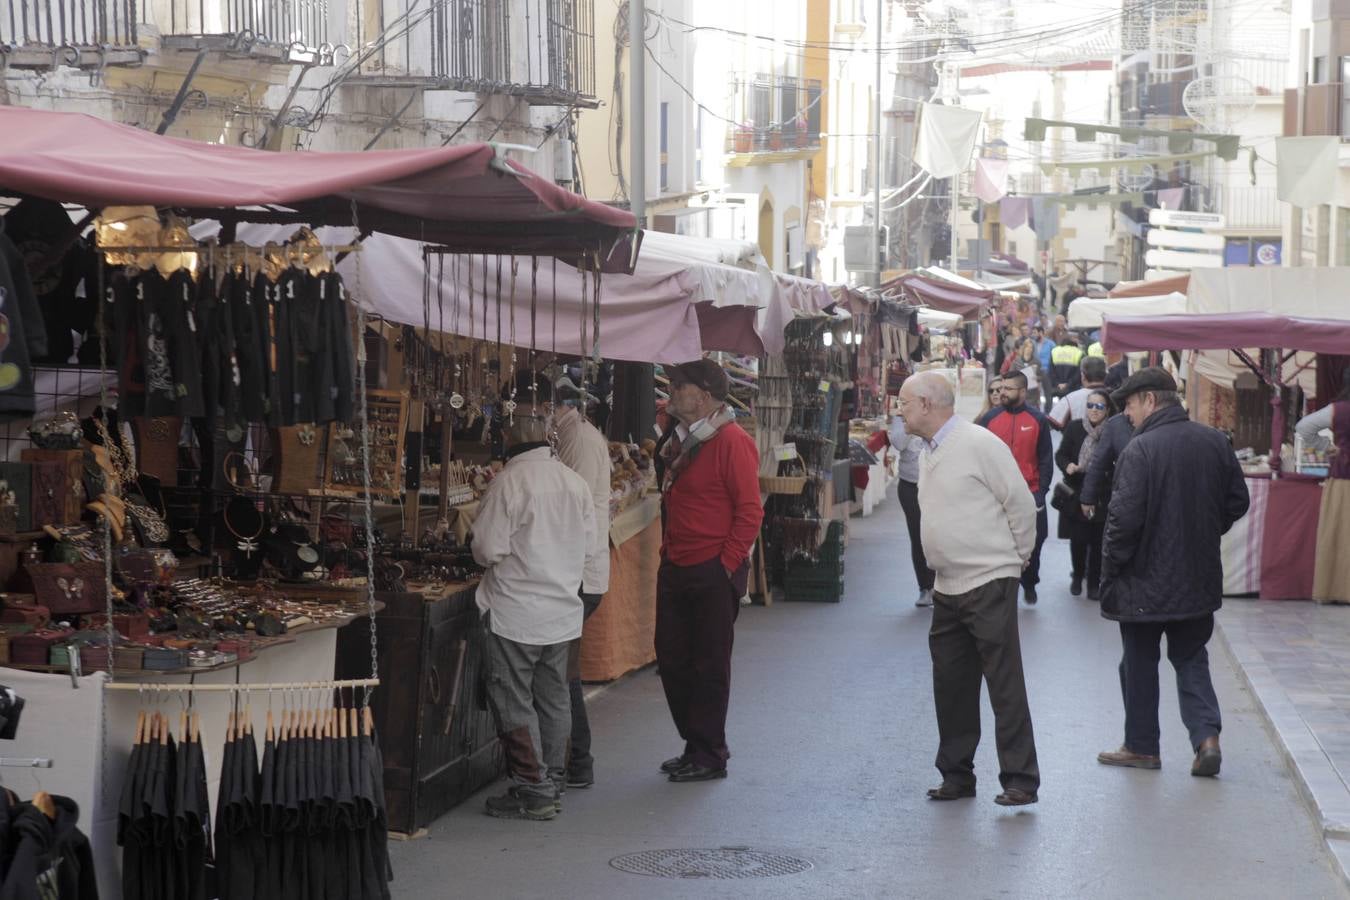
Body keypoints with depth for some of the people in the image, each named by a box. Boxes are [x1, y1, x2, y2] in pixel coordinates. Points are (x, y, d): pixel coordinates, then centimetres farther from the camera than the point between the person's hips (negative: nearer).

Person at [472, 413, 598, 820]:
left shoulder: (509, 481, -17)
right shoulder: (575, 482, 4)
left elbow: (488, 548, -16)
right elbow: (588, 548, 9)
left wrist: (493, 558, 6)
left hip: (516, 611, -7)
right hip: (563, 610, 7)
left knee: (514, 701, 1)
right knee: (554, 699, 15)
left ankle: (533, 790, 1)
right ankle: (553, 783, 22)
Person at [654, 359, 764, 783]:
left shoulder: (731, 442, -14)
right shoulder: (679, 440, 13)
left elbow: (750, 512, -16)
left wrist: (726, 564, -16)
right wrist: (667, 549, 16)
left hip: (713, 572, -9)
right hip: (675, 568, 9)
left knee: (709, 665, 0)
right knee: (672, 659, 12)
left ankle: (709, 756, 9)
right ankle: (696, 743, 25)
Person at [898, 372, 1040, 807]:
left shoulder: (979, 444, -12)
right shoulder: (928, 454, 14)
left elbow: (1022, 505, -10)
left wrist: (1014, 559, -1)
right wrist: (945, 565, 16)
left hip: (989, 585, -9)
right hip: (948, 587, 9)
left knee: (1005, 685, -5)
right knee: (950, 685, 12)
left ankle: (1020, 780, -1)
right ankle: (956, 775, 21)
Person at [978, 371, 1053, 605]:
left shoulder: (1037, 420, 0)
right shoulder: (989, 419, 1)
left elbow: (1046, 458, 3)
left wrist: (1042, 489, -4)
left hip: (1030, 494, 0)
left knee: (1033, 542, 7)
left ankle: (1029, 585, 27)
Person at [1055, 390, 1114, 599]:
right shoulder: (1074, 427, -2)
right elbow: (1060, 454, 3)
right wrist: (1067, 466, -16)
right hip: (1076, 494, 2)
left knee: (1098, 542, 3)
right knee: (1077, 539, 10)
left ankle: (1094, 582, 18)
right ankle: (1078, 576, 32)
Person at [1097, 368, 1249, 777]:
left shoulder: (1139, 449, -18)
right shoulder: (1215, 441, 2)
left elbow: (1124, 517, -21)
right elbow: (1237, 502, 9)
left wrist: (1110, 569, -9)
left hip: (1146, 579, -5)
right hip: (1200, 578, 5)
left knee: (1139, 663, 10)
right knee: (1191, 659, 15)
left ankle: (1142, 746, 20)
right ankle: (1206, 735, -1)